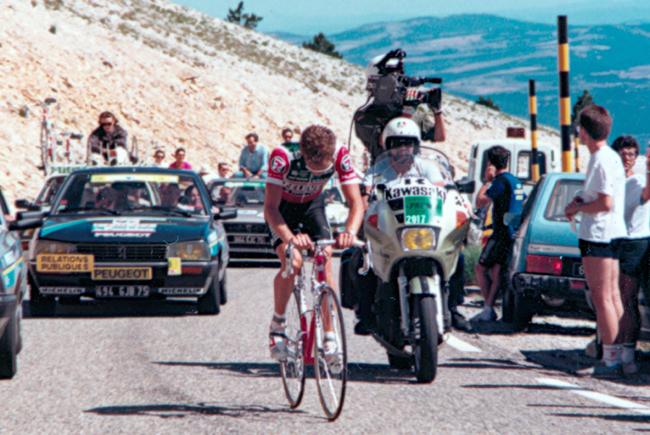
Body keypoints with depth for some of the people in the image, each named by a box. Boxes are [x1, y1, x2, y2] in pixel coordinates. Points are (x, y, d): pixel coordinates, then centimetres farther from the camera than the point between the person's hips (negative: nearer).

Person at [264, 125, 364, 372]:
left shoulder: (340, 156, -30)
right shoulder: (283, 157, -37)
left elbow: (356, 202, -28)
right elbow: (270, 208, -38)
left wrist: (350, 232, -49)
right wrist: (290, 237, -56)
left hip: (313, 204, 2)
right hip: (283, 206, -2)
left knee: (325, 263, -16)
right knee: (292, 262, -25)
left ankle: (330, 341, -12)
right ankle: (277, 324, -2)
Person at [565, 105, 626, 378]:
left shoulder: (600, 161, -18)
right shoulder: (612, 157, 13)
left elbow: (605, 203, -23)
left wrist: (578, 208, -9)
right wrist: (583, 201, 13)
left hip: (597, 235, -10)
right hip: (613, 233, 10)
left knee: (602, 297, -7)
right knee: (613, 296, 13)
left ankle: (611, 359, -7)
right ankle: (619, 353, 16)